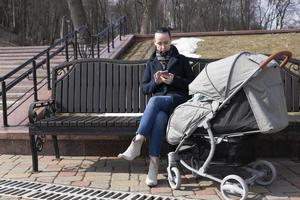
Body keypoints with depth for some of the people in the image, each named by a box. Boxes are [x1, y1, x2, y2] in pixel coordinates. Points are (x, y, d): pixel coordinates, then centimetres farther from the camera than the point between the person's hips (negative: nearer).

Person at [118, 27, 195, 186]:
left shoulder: (181, 60, 13)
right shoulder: (151, 63, 21)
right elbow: (145, 88, 17)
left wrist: (174, 80, -9)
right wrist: (156, 82, -5)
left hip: (178, 100, -2)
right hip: (159, 105, 3)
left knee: (154, 101, -37)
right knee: (159, 117, -36)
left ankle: (137, 143, -46)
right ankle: (154, 164, -44)